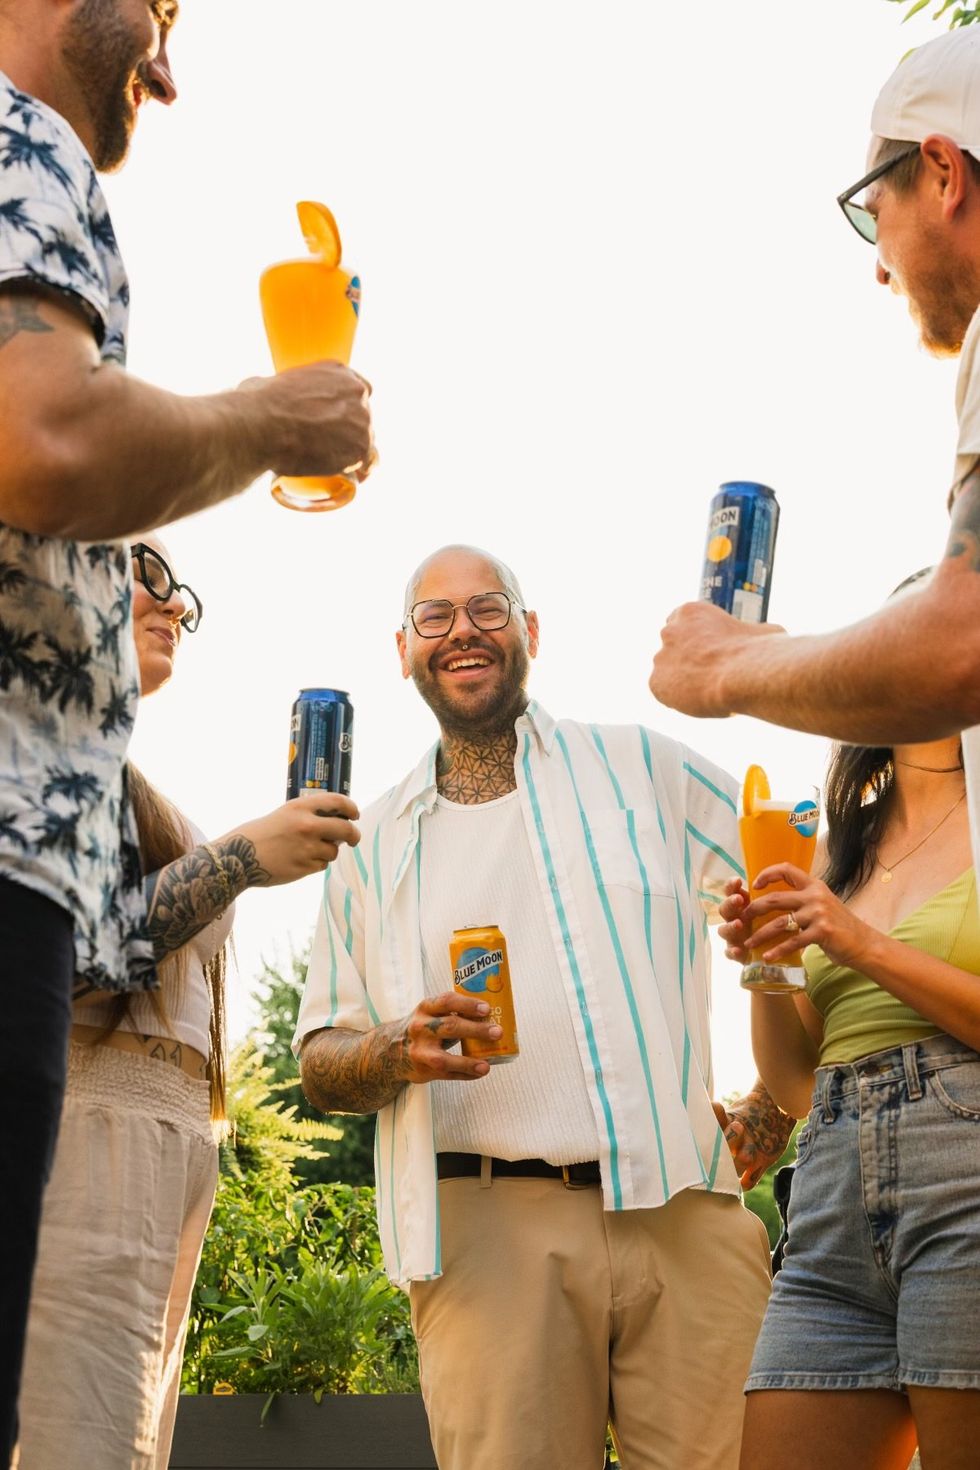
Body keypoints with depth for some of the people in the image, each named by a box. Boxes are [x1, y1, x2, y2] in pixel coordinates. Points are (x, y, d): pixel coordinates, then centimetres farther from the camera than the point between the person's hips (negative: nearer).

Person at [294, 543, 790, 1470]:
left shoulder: (641, 767, 12)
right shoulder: (375, 844, 17)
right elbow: (320, 1064, 16)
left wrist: (774, 1114, 7)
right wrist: (400, 1052, -8)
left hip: (681, 1212, 0)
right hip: (487, 1229, 1)